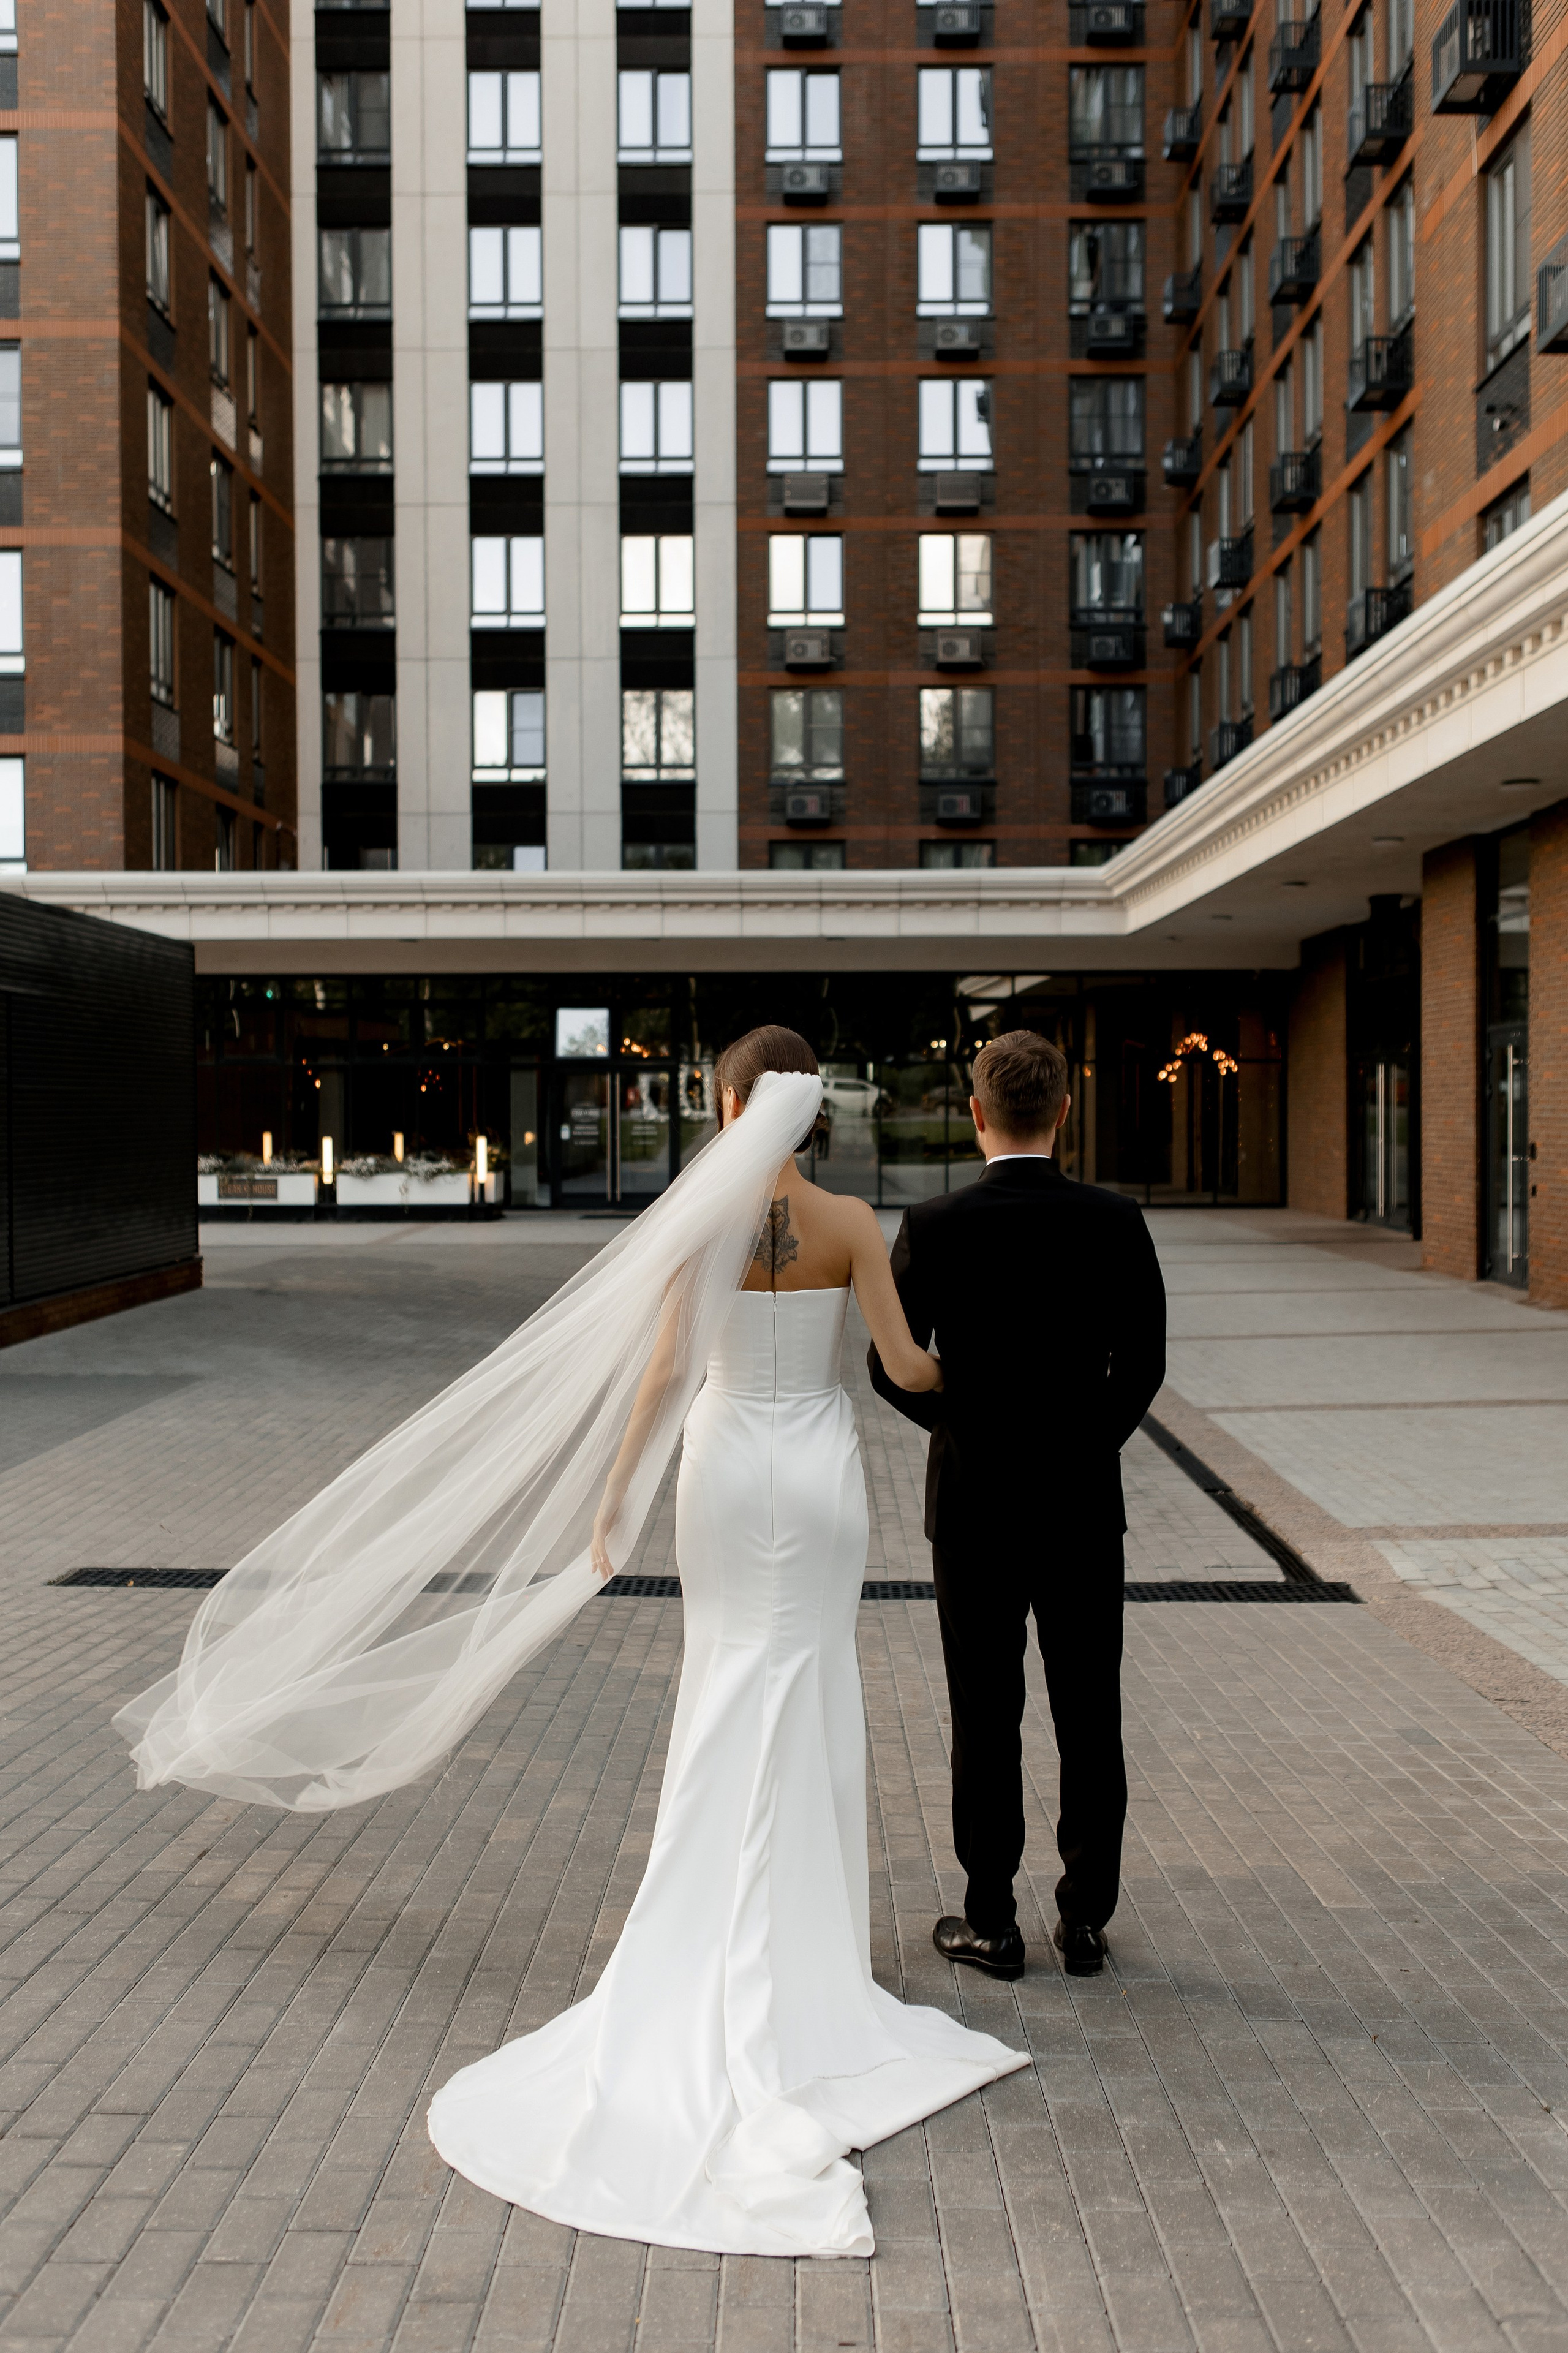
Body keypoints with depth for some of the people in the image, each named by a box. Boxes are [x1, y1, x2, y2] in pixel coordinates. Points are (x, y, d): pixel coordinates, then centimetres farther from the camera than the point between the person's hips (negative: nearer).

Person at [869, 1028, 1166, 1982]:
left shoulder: (935, 1227, -11)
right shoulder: (1116, 1221, -7)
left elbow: (892, 1367, -7)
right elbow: (1143, 1363, -2)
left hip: (976, 1504, -1)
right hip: (1085, 1506, 2)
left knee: (987, 1719, 9)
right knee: (1091, 1717, 12)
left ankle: (992, 1923, 18)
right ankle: (1086, 1917, 20)